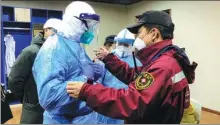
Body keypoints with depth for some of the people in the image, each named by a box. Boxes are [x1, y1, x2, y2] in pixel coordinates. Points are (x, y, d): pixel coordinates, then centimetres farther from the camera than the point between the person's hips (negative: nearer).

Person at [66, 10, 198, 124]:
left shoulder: (163, 67, -30)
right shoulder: (163, 60, 6)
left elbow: (132, 103, -37)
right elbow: (134, 76, 11)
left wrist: (86, 91, -34)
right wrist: (109, 58, 7)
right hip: (156, 118, 9)